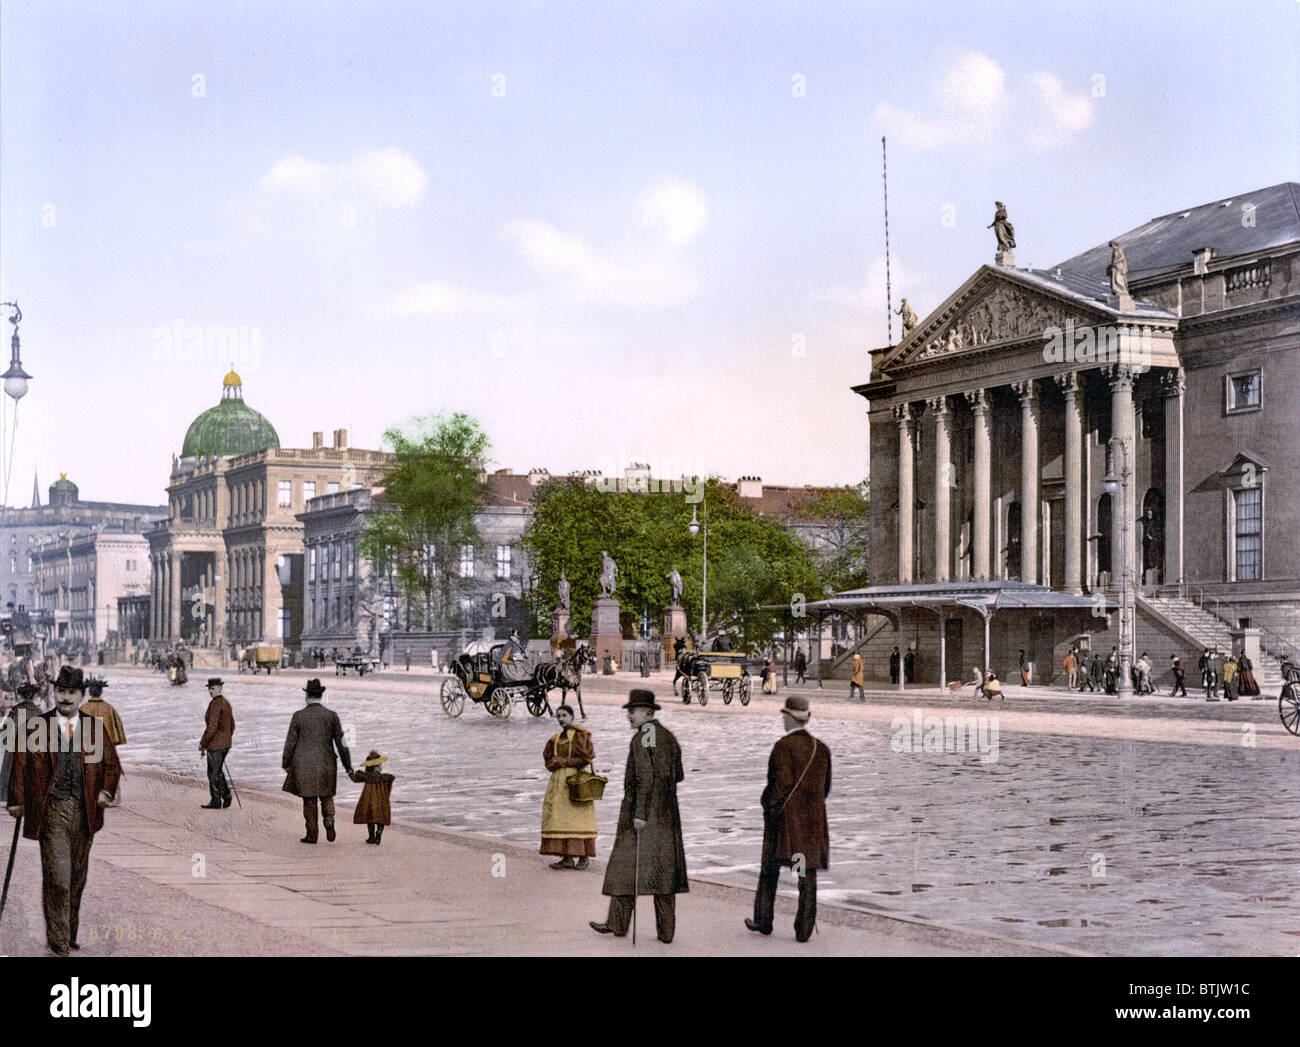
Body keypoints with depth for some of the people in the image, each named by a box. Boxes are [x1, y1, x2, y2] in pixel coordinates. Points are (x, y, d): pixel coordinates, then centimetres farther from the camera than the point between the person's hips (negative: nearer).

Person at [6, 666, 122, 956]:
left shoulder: (95, 727, 9)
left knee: (77, 878, 12)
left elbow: (112, 764, 14)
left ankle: (71, 934, 26)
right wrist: (17, 801, 3)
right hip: (52, 810, -3)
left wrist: (106, 791, -1)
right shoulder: (36, 727, 3)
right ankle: (58, 942, -4)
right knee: (57, 879, -10)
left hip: (85, 811, 3)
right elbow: (20, 765, 7)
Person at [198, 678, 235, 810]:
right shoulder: (226, 703, 11)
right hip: (226, 742, 9)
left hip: (215, 744, -9)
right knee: (218, 771, 19)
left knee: (213, 773, 0)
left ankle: (215, 802, 5)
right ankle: (226, 796, 16)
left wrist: (202, 743, -15)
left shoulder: (215, 704, -18)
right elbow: (232, 725, 18)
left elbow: (212, 726, -23)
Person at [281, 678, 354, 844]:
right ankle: (329, 820, -10)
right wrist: (347, 765, 7)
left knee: (309, 800, 8)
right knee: (326, 796, 16)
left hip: (304, 764, -1)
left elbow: (290, 742, -2)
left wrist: (286, 764, 9)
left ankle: (312, 834, 7)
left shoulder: (298, 716, -5)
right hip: (326, 764, 1)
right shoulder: (332, 715, -2)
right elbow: (341, 742, 0)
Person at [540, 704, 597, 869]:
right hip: (558, 781, 6)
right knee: (560, 818, 1)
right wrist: (568, 762, -8)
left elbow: (586, 758, -10)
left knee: (578, 818, -7)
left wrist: (562, 761, -7)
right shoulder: (555, 739, 16)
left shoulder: (581, 735, -3)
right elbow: (549, 761, 11)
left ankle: (584, 857, -4)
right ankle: (567, 857, 2)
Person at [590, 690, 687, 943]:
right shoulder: (669, 737, 11)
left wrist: (640, 814, -20)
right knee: (664, 865, 7)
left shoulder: (641, 739, -13)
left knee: (626, 863, 3)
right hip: (667, 813, 7)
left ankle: (618, 923, 10)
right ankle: (666, 930, 6)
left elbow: (645, 778, -20)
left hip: (641, 810, -7)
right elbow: (678, 775, 14)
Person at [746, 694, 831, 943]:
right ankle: (804, 930, 3)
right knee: (808, 875, 5)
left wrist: (769, 804, -7)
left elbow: (782, 782, -19)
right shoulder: (821, 748, 6)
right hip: (813, 818, 5)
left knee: (769, 871, 11)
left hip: (785, 817, -5)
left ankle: (763, 921, 18)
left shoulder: (784, 746, -13)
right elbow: (825, 787, 12)